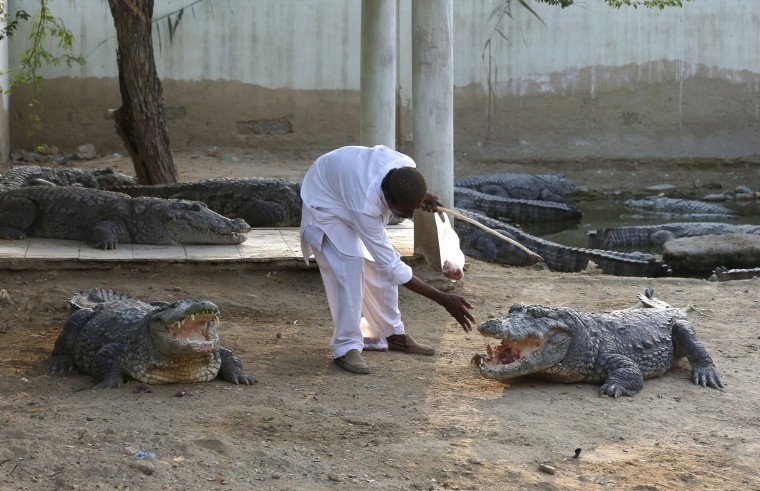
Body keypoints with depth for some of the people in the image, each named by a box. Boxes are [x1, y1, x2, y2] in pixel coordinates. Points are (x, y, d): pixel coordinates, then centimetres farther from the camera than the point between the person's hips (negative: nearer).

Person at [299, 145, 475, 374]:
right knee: (348, 265, -22)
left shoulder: (407, 167, -30)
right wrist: (444, 300, -38)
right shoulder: (365, 205, -45)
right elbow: (393, 268, -38)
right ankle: (346, 347, -15)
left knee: (379, 264, 3)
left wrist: (422, 197, -15)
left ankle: (391, 334, 18)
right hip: (326, 202, -7)